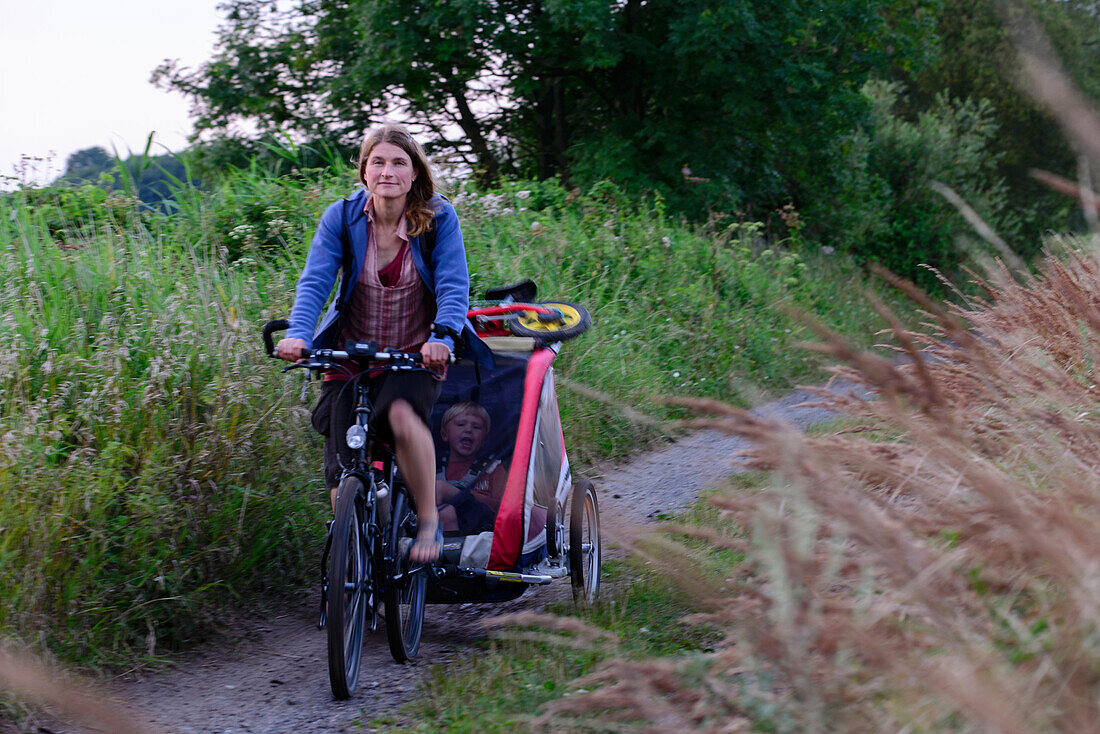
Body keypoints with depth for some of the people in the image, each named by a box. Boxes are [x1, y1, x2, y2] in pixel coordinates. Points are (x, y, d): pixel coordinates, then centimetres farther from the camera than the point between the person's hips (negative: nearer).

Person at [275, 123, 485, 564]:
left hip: (416, 356, -2)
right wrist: (298, 334, -32)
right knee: (343, 472, -8)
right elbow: (315, 281, -13)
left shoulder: (438, 218, -8)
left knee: (401, 415, -34)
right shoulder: (341, 218, -6)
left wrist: (442, 336, -36)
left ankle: (429, 523, -15)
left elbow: (453, 286, -16)